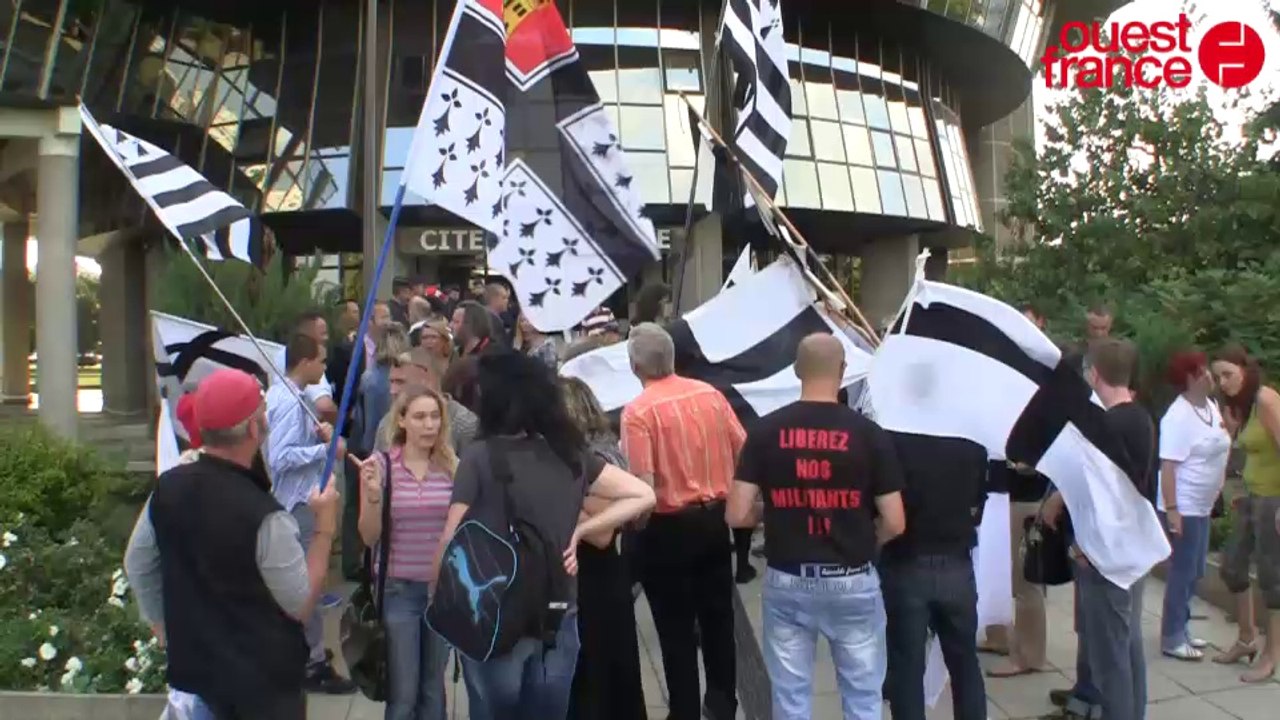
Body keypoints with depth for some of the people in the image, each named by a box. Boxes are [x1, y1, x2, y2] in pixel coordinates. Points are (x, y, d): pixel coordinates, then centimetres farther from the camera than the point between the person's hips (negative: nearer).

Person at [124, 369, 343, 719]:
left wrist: (164, 628, 20)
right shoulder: (263, 516, -29)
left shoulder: (168, 488, -8)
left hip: (197, 662, 6)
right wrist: (325, 526, -12)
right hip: (264, 676, -6)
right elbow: (301, 604, -18)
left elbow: (137, 565, 7)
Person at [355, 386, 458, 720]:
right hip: (398, 589, -2)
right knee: (403, 692, 4)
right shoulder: (380, 465, -7)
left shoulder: (453, 466, -2)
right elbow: (369, 538, -6)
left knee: (433, 687, 14)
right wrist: (373, 494, -22)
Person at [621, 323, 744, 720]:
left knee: (676, 628, 9)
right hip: (715, 519, 6)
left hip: (668, 528, -6)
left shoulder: (638, 411, -18)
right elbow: (743, 450, 5)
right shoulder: (710, 394, -1)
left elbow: (642, 485, -22)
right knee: (718, 615, 20)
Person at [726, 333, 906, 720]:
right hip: (852, 582, -1)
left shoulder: (766, 430, -5)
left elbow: (737, 515, -7)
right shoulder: (869, 434, -8)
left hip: (786, 582, 1)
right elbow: (894, 523, -7)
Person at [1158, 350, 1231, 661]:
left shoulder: (1211, 406, 7)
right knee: (1183, 572, -1)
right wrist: (1171, 510, -26)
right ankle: (1171, 638, 10)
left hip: (1202, 507, 9)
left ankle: (1180, 628, 29)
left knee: (1195, 572, 16)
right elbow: (1167, 467, -23)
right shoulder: (1178, 417, -20)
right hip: (1183, 508, -9)